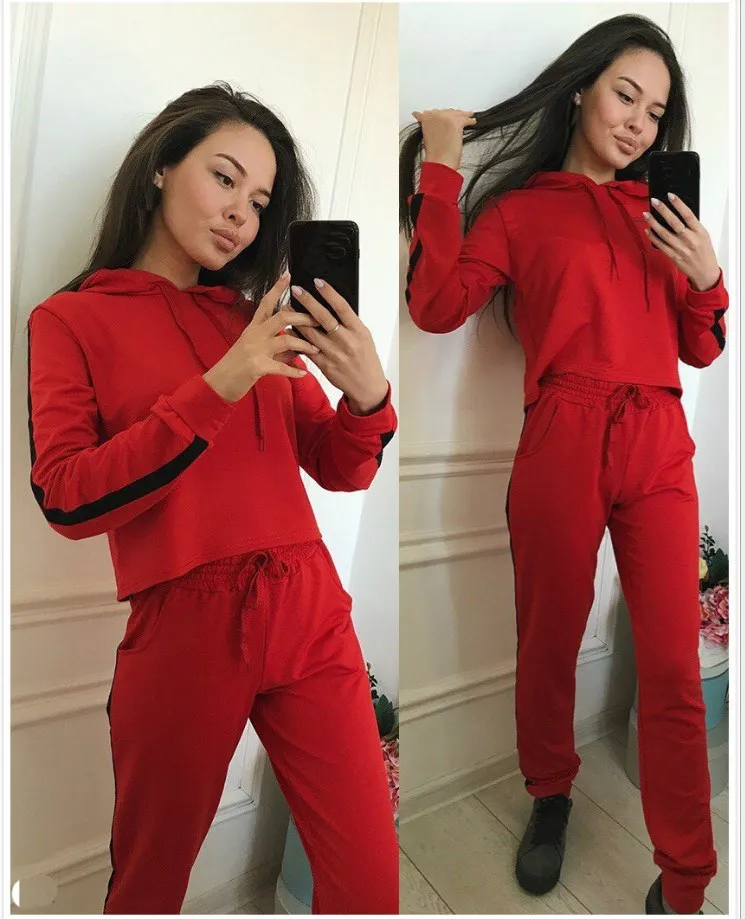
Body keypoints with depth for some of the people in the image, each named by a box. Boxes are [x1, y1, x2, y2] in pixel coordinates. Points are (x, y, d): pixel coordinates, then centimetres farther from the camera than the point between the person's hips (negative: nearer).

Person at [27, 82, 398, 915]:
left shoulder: (255, 317, 11)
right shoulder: (70, 320, 2)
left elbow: (341, 472, 7)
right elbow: (68, 500, -10)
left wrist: (368, 396, -14)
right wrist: (216, 389, -19)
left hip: (310, 615, 3)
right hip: (182, 628, -2)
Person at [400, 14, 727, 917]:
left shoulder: (660, 210, 20)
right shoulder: (519, 208, 9)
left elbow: (701, 350, 18)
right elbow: (438, 309, -9)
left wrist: (707, 276, 0)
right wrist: (439, 170, -5)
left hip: (659, 447, 3)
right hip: (561, 444, -3)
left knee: (674, 666, 1)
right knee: (549, 643, 11)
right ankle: (550, 795, 38)